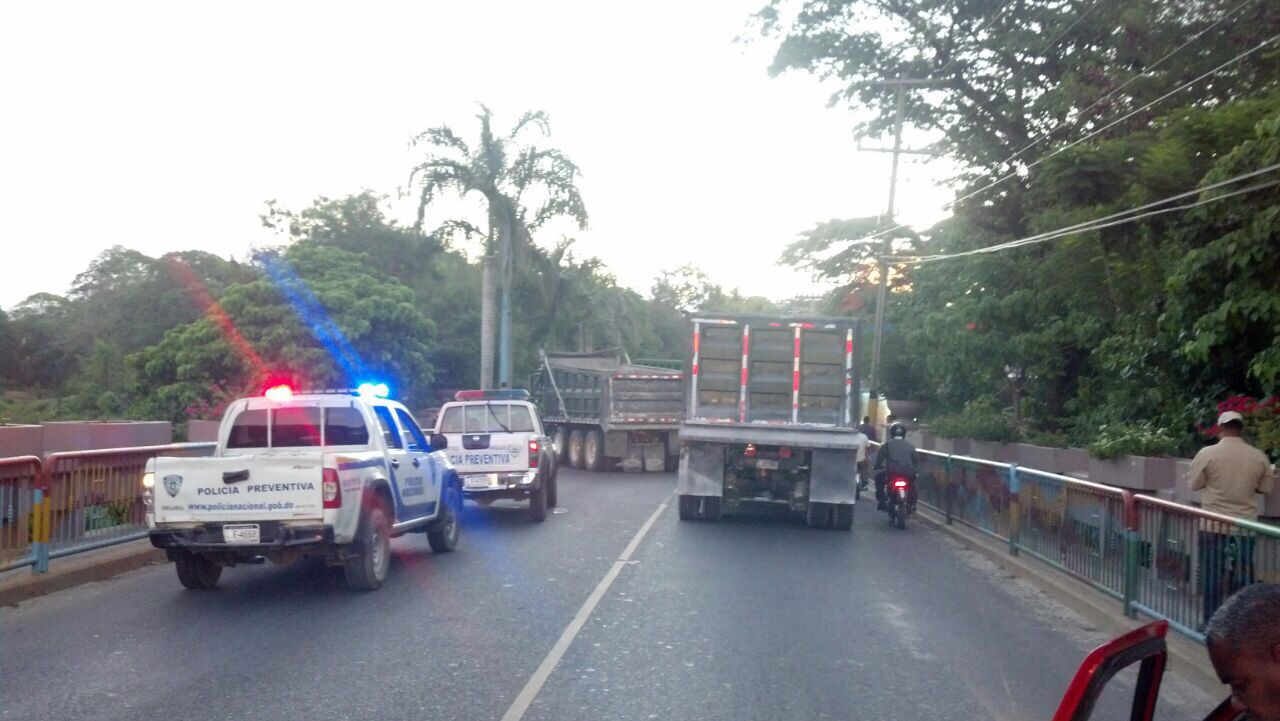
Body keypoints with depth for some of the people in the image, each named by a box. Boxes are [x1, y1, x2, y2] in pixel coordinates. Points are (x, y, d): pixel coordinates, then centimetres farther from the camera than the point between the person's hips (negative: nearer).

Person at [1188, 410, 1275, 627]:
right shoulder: (1259, 456, -3)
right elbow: (1267, 487, 9)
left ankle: (1212, 623, 12)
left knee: (1214, 576, 7)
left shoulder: (1208, 453, -10)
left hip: (1214, 524, -2)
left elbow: (1194, 484, -1)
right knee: (1242, 577, 9)